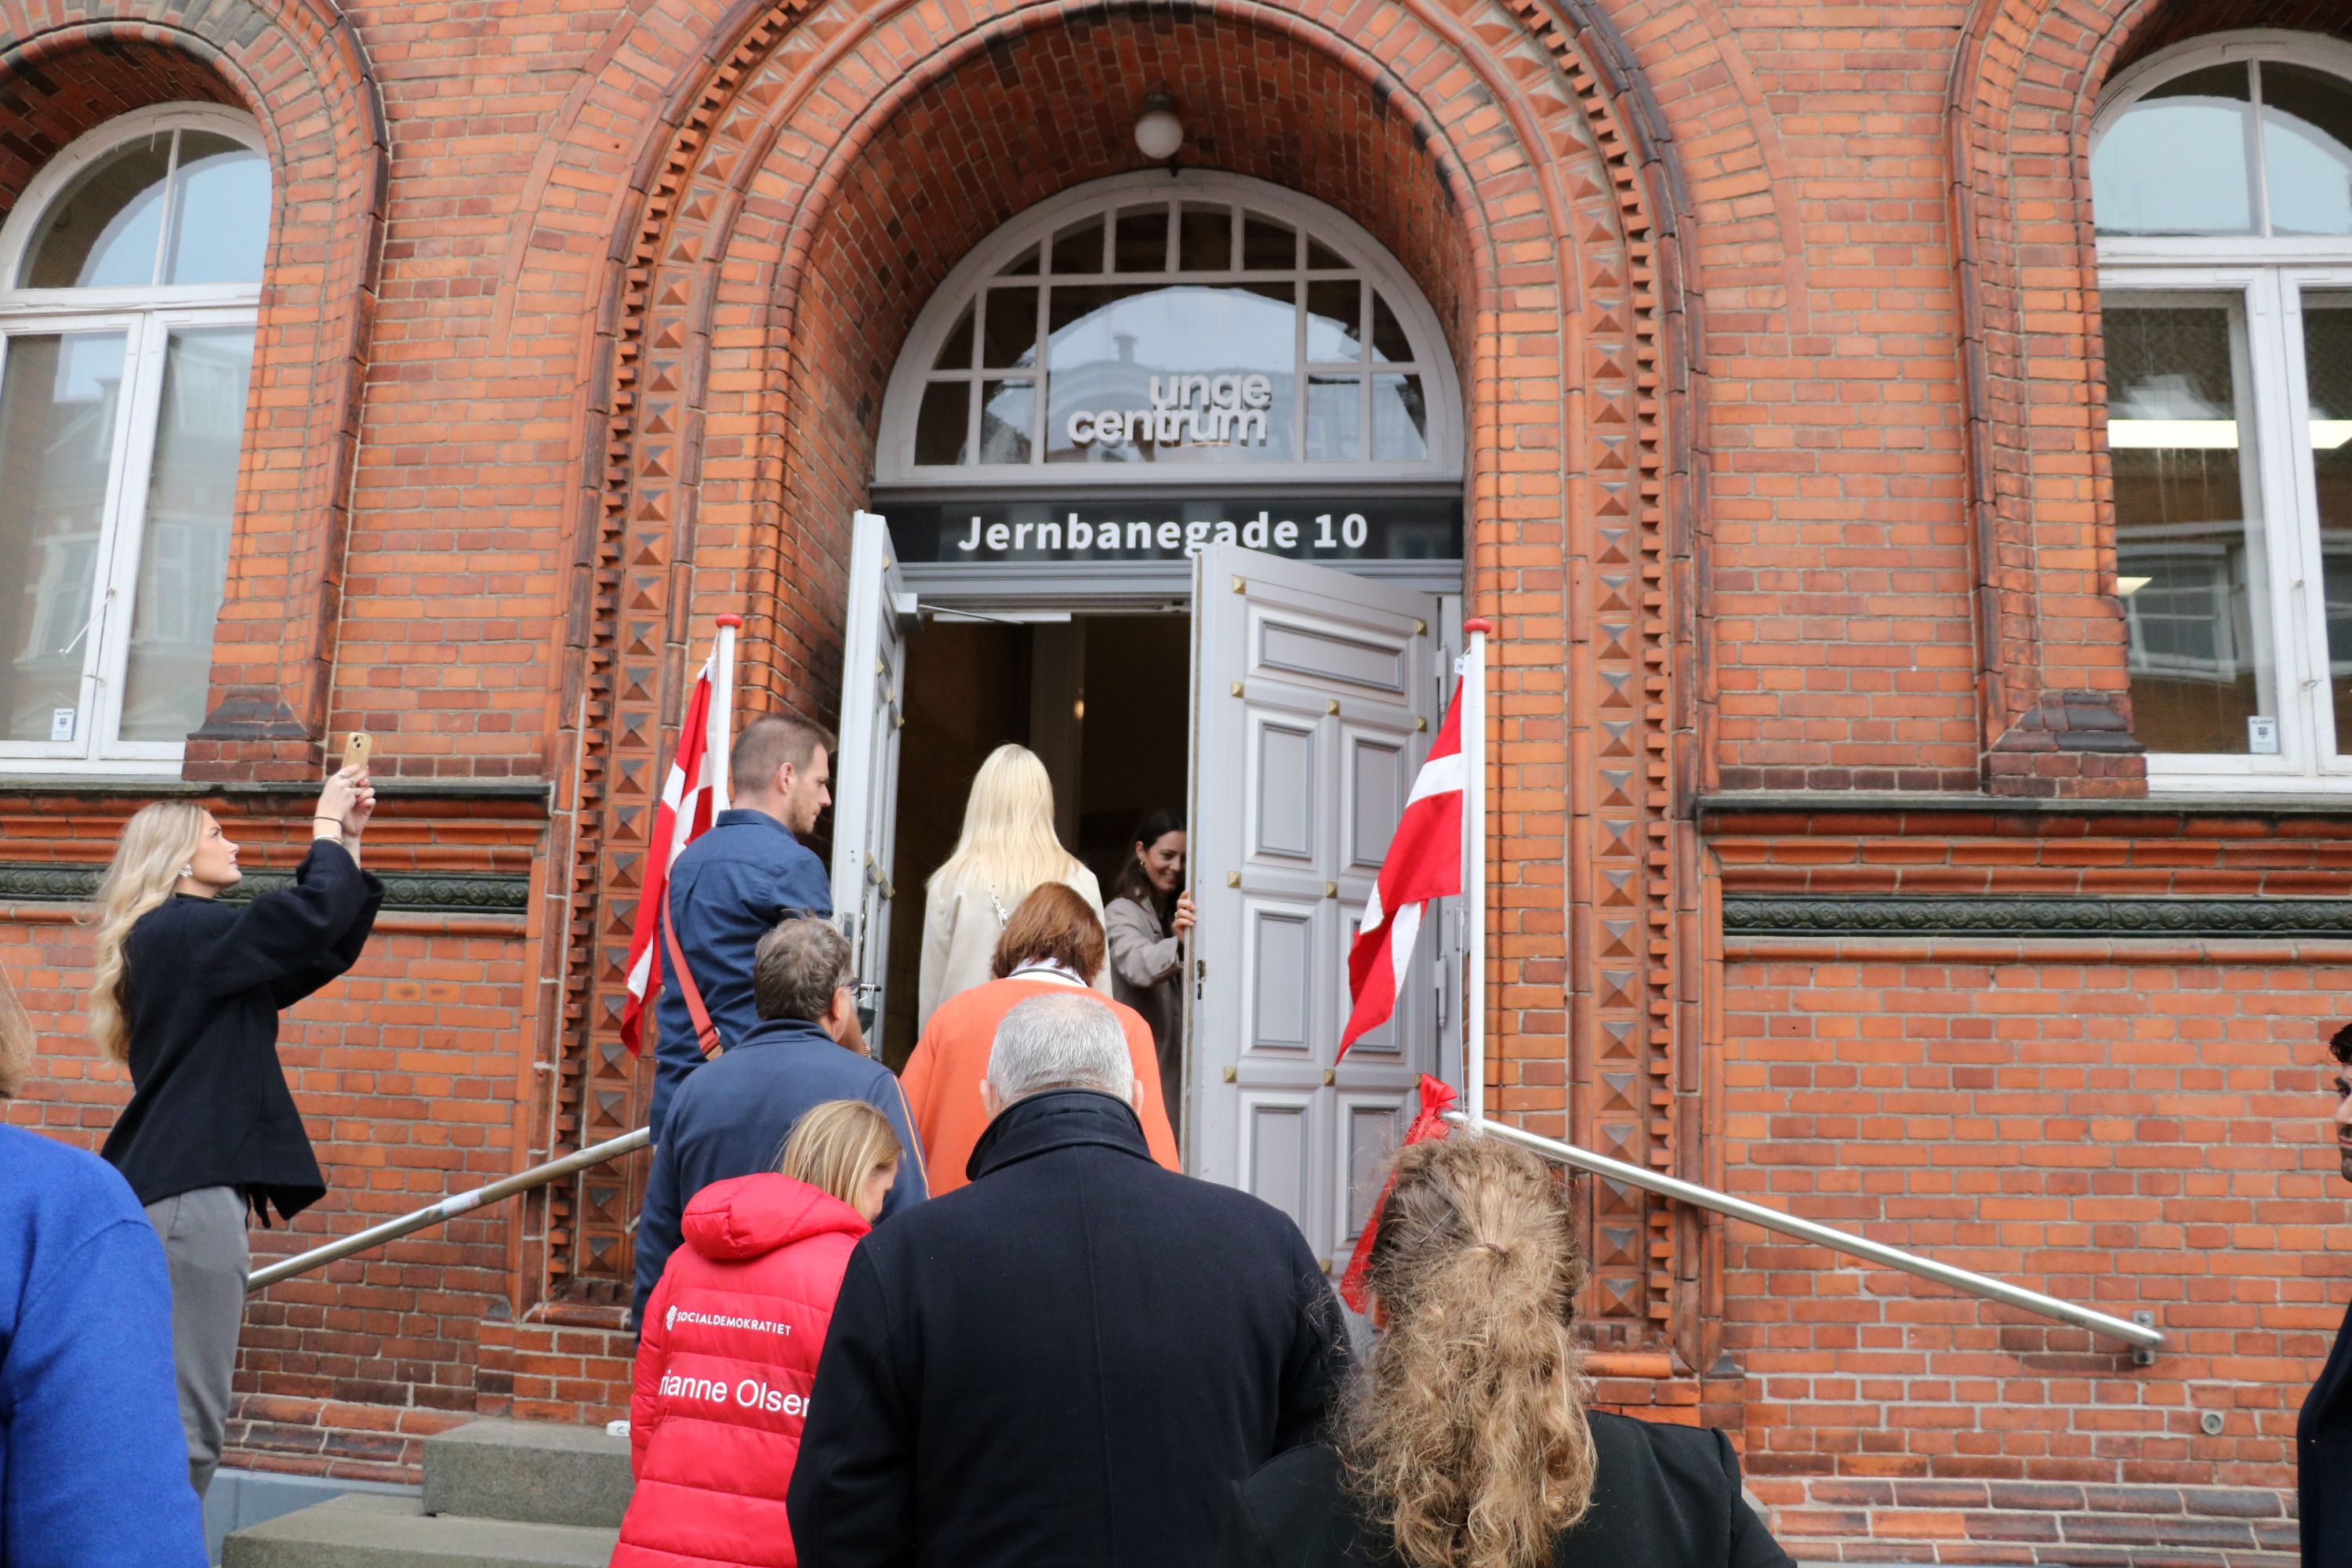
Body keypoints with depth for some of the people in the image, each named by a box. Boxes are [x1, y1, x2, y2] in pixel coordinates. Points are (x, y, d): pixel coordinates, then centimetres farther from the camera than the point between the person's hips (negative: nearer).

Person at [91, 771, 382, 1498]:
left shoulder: (195, 942, 22)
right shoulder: (177, 930, -9)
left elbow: (329, 947, 21)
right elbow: (314, 917, -20)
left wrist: (347, 842, 15)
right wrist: (328, 828, -3)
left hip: (186, 1185, 11)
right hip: (190, 1191, -11)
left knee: (172, 1418, 12)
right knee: (186, 1425, -10)